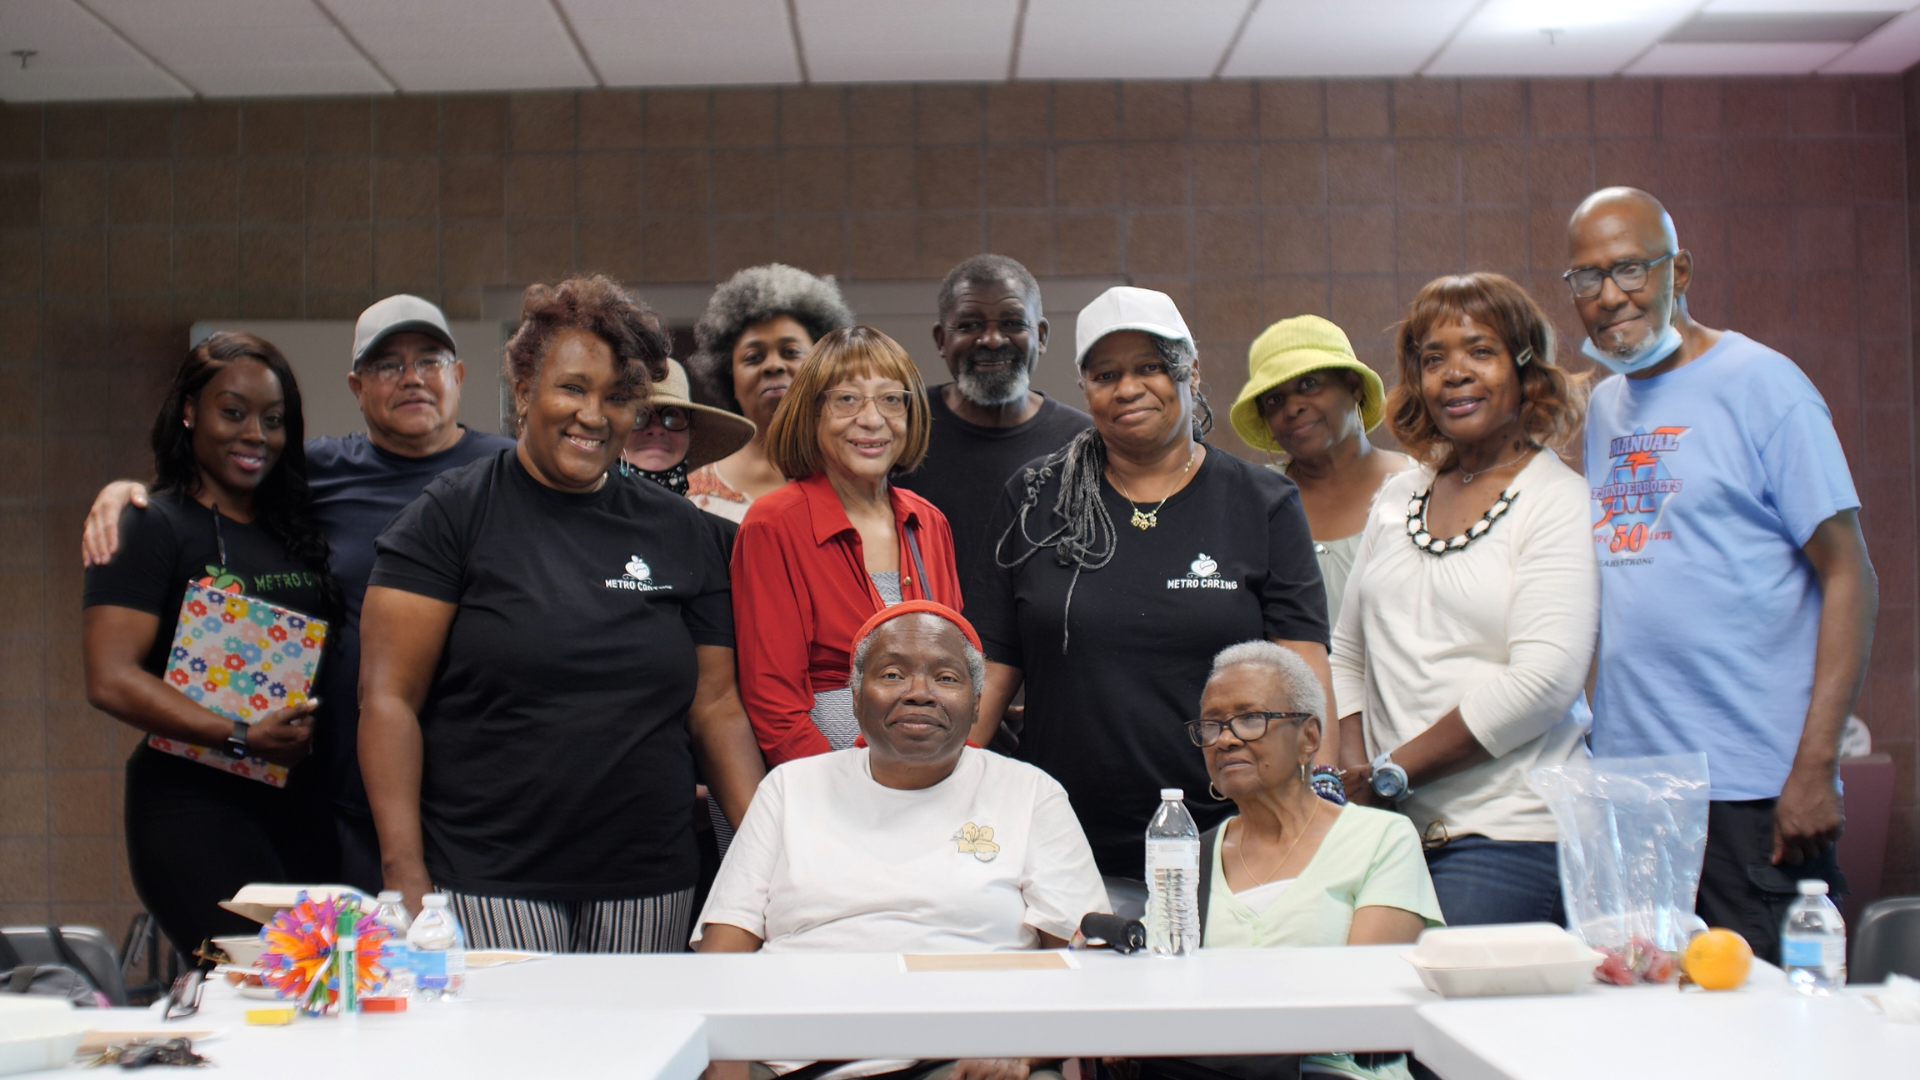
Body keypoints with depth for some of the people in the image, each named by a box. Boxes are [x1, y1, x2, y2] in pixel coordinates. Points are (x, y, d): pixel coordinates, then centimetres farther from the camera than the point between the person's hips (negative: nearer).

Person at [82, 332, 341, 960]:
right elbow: (110, 681, -12)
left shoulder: (297, 527, 16)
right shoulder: (151, 527, -2)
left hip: (304, 804, 6)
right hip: (196, 807, -6)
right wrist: (240, 738, -20)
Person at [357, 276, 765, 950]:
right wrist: (405, 873, -13)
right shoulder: (453, 515, 0)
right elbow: (387, 699, -5)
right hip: (484, 886, -3)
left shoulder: (677, 531, 10)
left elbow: (715, 707, 11)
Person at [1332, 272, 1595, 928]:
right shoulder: (1399, 496, 14)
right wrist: (1353, 769, 1)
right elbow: (1348, 653, 18)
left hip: (1505, 834, -5)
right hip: (1392, 831, 5)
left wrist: (1392, 772, -11)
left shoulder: (1558, 501, -4)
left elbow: (1542, 681, -15)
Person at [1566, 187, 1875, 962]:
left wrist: (1814, 766, -15)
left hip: (1753, 787, -6)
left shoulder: (1761, 384, -4)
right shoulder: (1601, 408, 14)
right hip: (1623, 779, 6)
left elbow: (1850, 577, -8)